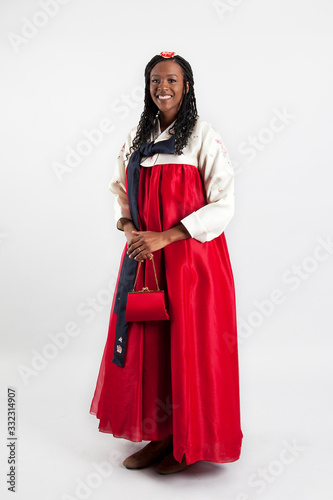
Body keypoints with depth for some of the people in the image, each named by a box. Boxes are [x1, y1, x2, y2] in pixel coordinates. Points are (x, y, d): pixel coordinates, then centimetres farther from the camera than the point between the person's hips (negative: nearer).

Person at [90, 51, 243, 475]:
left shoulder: (203, 135, -5)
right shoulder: (137, 136, 11)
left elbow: (223, 204, -12)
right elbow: (118, 190, 17)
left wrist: (165, 237, -18)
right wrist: (128, 228, -4)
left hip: (191, 255, -5)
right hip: (143, 255, 5)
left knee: (188, 344, 2)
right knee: (146, 343, 8)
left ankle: (189, 443, 22)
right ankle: (159, 435, 26)